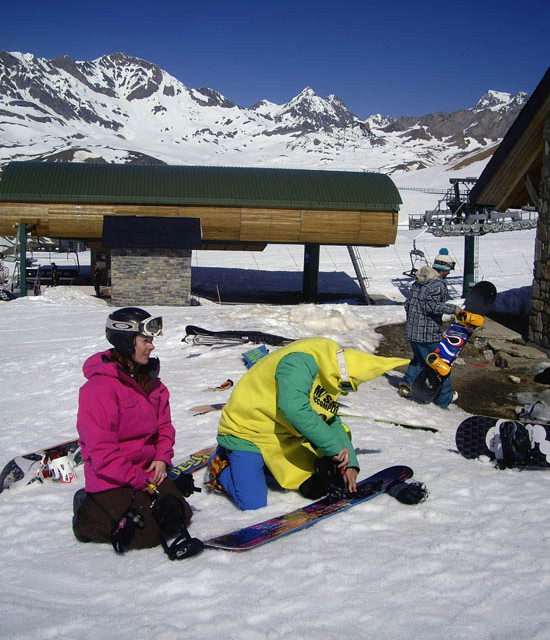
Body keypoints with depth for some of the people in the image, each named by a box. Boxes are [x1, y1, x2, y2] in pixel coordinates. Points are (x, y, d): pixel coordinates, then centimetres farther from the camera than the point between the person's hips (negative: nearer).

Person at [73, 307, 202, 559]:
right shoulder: (100, 387, -19)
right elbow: (101, 450, -21)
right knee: (149, 533, -13)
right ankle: (89, 511, 4)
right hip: (111, 479, -8)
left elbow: (164, 424, 14)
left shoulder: (149, 381, 8)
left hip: (147, 470, 8)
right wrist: (139, 480, -19)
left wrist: (162, 458, -4)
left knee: (179, 515, -1)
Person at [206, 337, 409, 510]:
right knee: (253, 505, -17)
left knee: (313, 487, 4)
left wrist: (349, 463, -3)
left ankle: (258, 465, 17)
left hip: (283, 437, 9)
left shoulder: (328, 379, 5)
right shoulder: (300, 362, -27)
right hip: (246, 430, -9)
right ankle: (222, 467, 10)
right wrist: (335, 446, -33)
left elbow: (333, 424, 10)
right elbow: (293, 409, -40)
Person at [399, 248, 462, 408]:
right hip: (430, 334, -7)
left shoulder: (418, 282, 10)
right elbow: (431, 306, -23)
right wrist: (453, 309, -15)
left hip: (412, 331, 8)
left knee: (419, 359, 26)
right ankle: (445, 398, 16)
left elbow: (407, 303, 14)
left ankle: (407, 383, 11)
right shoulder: (439, 285, -14)